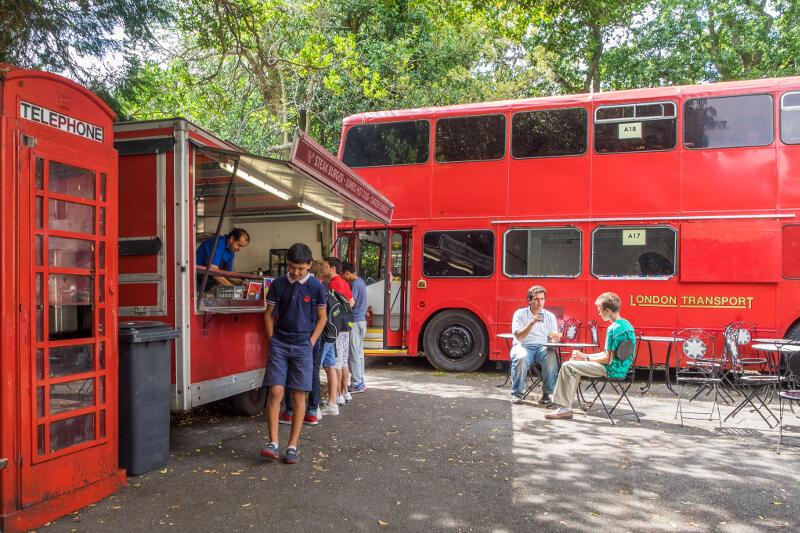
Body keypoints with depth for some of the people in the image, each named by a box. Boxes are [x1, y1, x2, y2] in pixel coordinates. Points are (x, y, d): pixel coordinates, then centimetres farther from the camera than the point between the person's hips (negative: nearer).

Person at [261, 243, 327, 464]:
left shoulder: (316, 287, -2)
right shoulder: (277, 284, 1)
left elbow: (322, 318, 7)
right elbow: (269, 314, 11)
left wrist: (311, 342, 0)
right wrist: (272, 340, 4)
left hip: (302, 346, -1)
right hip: (279, 344, 1)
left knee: (298, 396, 2)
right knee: (275, 392, -7)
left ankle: (292, 446, 10)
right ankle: (273, 444, 0)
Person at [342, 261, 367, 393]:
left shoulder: (354, 284, -16)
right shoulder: (360, 281, 14)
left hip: (355, 321, -10)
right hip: (362, 320, 10)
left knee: (354, 354, -5)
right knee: (359, 353, 14)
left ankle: (356, 384, -1)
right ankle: (360, 381, 20)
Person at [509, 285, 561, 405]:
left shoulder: (550, 316, 12)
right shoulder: (520, 314, 3)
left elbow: (553, 338, 6)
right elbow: (518, 336, -8)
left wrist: (555, 337, -20)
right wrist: (532, 323, -21)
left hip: (542, 347, 2)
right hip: (523, 346, -2)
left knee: (551, 357, -32)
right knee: (521, 358, -36)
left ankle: (547, 394, -19)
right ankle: (516, 393, -20)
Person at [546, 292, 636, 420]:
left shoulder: (613, 329, -22)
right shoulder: (626, 324, 10)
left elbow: (607, 359, -21)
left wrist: (585, 358, -7)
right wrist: (584, 355, 11)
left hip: (611, 370, -11)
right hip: (620, 367, 11)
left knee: (567, 366, -11)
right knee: (575, 362, 22)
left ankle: (565, 408, -8)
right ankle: (567, 402, 21)